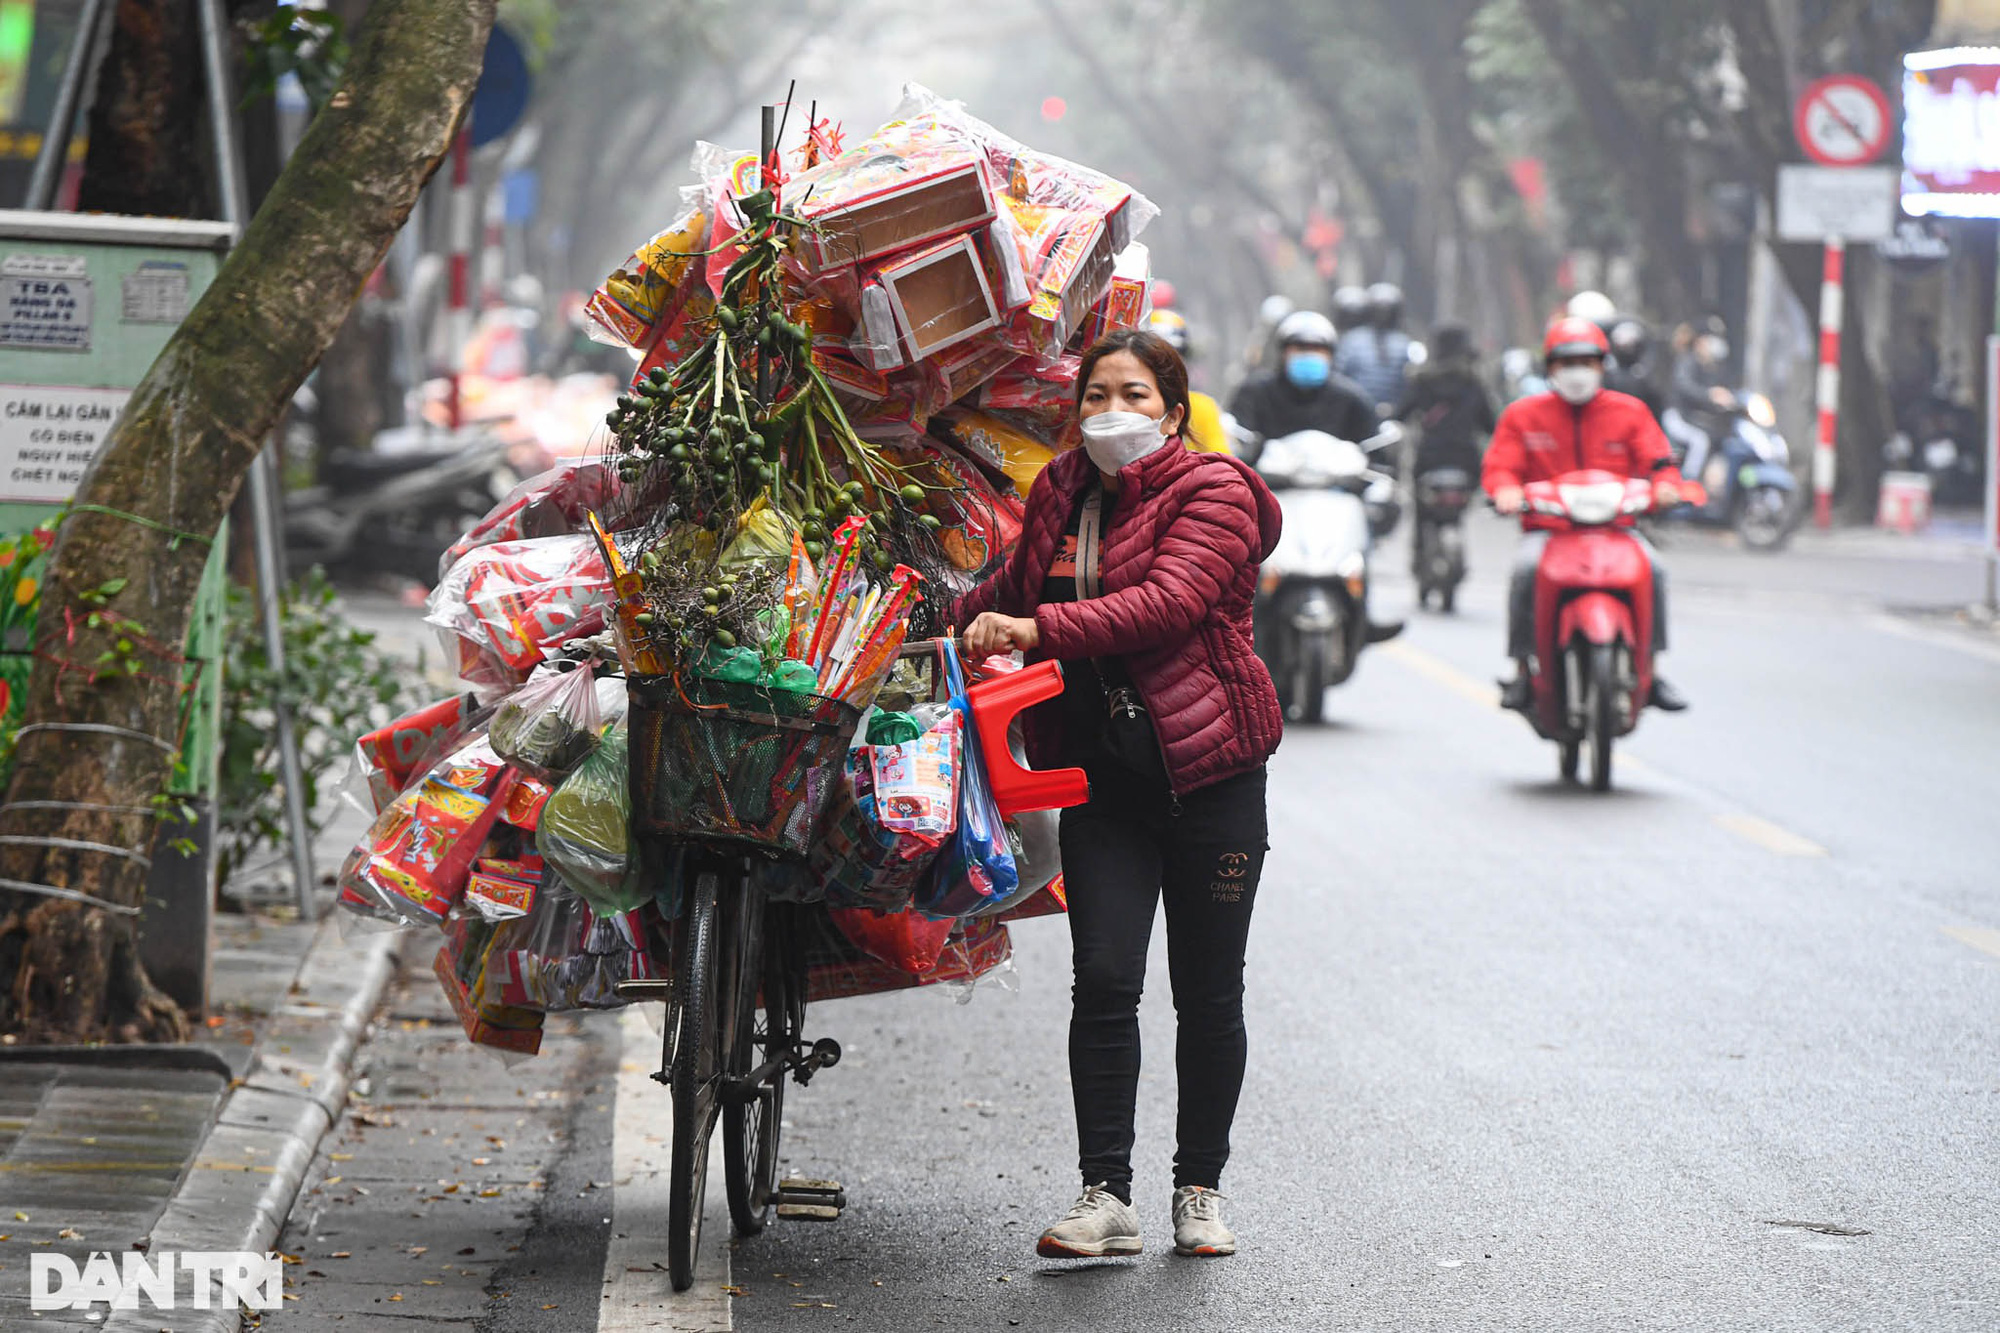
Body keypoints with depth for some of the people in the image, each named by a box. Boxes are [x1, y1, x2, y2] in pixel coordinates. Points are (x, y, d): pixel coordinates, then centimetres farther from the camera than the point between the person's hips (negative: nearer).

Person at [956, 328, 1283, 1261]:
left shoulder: (1212, 493, -7)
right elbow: (1013, 592, 32)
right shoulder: (1061, 493, 11)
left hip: (1209, 771, -4)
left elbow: (1167, 603, -24)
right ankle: (1105, 1197, -9)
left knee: (1208, 992, 4)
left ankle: (1200, 1187, 18)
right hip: (1100, 774, 4)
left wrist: (1040, 630, -32)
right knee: (1104, 976, -10)